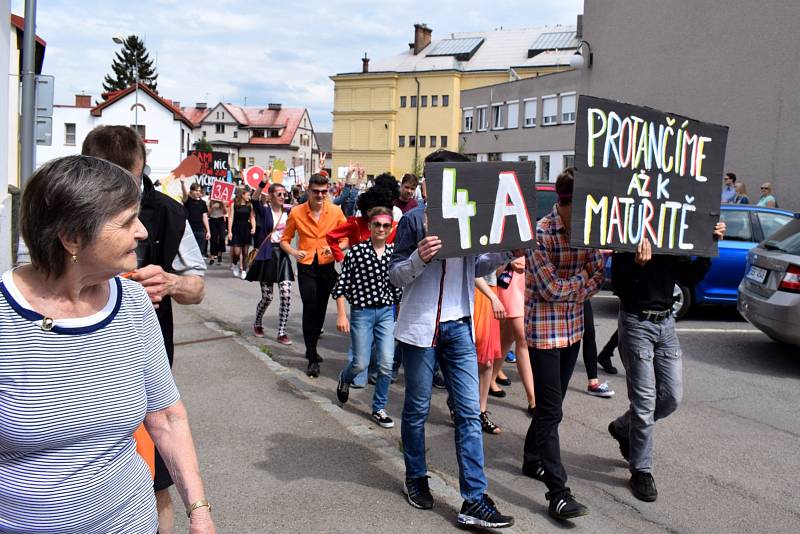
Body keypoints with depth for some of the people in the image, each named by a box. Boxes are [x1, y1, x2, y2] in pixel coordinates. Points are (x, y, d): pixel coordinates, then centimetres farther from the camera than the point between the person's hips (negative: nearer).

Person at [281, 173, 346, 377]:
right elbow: (285, 239, 4)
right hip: (306, 267, -2)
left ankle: (312, 348, 34)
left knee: (321, 309, 13)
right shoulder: (296, 212, -6)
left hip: (327, 267, 2)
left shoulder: (336, 211, -3)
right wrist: (293, 252, -17)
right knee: (310, 309, -11)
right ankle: (313, 359, -4)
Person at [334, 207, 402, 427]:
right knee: (361, 363, 1)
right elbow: (341, 285, -5)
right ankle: (344, 378, 37)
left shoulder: (394, 252, 1)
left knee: (387, 364, -3)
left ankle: (378, 409, 15)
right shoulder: (356, 251, -9)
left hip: (387, 312, 3)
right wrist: (341, 315, -9)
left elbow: (398, 287, 10)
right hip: (361, 312, -3)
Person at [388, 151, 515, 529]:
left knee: (469, 412, 0)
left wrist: (504, 254, -2)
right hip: (420, 326, -4)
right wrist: (420, 258, -27)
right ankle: (416, 477, 33)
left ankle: (474, 500, 5)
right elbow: (394, 275, -7)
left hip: (458, 327, 4)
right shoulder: (415, 219, -8)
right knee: (417, 408, 11)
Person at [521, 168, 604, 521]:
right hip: (544, 329, -7)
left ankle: (533, 459, 37)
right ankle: (557, 492, -3)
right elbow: (551, 288, -19)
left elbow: (599, 276, -1)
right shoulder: (541, 232, -18)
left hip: (573, 328, 7)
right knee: (550, 409, -6)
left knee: (551, 403, 18)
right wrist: (585, 274, -9)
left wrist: (568, 291, -18)